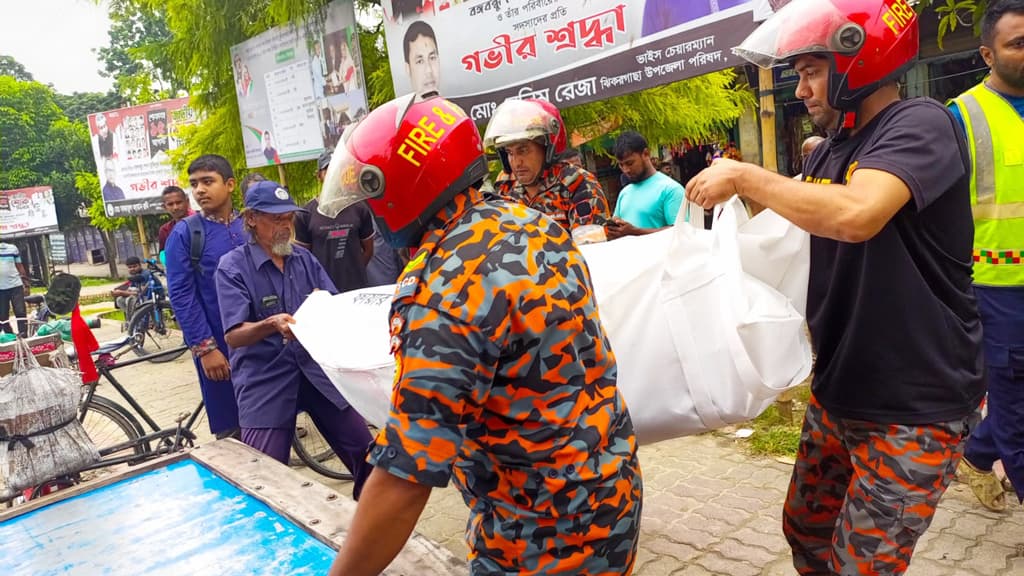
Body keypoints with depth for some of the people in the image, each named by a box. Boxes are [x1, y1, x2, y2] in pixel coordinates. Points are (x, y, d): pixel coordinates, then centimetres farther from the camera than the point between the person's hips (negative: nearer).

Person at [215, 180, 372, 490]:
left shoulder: (304, 257, 9)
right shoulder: (232, 266, -4)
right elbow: (233, 335, -13)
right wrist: (272, 325, -32)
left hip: (317, 367, 4)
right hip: (265, 379, -3)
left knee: (366, 455, 5)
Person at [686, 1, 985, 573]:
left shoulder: (921, 125, -16)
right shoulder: (829, 151, 7)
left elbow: (855, 216, -35)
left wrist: (744, 176, -24)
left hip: (915, 403, -7)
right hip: (839, 390, 8)